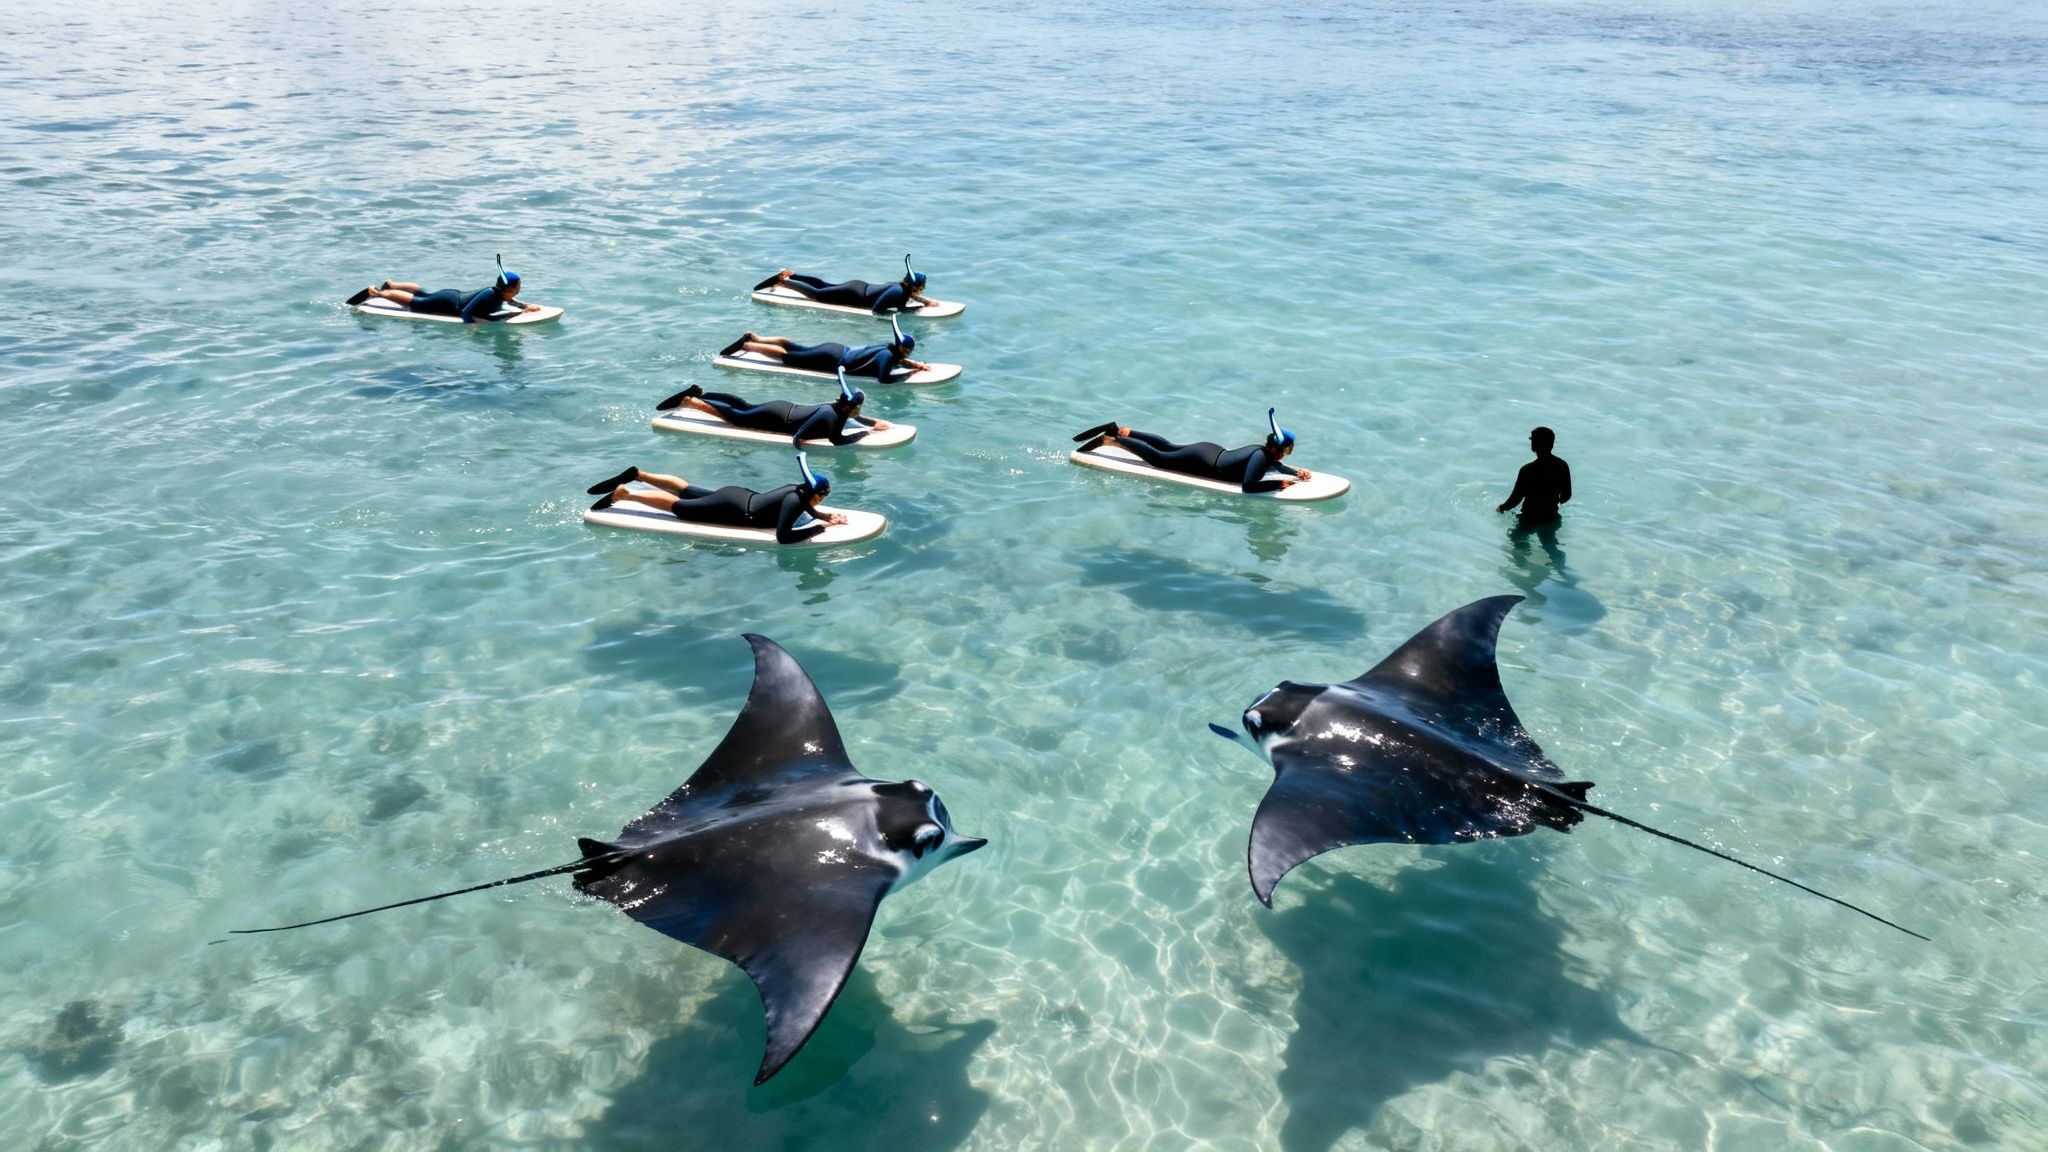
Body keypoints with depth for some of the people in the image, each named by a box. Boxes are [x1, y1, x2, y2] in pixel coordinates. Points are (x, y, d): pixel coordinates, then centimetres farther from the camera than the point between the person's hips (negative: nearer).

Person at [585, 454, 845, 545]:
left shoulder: (798, 490, -2)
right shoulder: (795, 500, -28)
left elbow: (804, 512, 19)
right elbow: (783, 537, -37)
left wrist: (826, 516, 0)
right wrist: (821, 526, -31)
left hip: (739, 495, 8)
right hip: (735, 510, -8)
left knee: (686, 490, 22)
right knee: (678, 506, 3)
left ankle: (637, 474, 29)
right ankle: (622, 493, 11)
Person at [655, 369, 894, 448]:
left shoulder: (839, 409, -3)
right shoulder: (830, 415, -28)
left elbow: (855, 419, 18)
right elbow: (838, 440, -41)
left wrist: (876, 422, 0)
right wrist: (865, 432, -29)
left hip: (784, 408, 7)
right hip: (780, 418, -7)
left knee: (744, 406, 22)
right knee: (735, 416, 6)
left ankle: (697, 392, 29)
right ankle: (688, 401, 13)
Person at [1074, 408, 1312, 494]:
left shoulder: (1265, 451, 0)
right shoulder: (1260, 457, -27)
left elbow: (1276, 466, 22)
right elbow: (1247, 486, -38)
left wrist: (1296, 472, 6)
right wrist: (1279, 484, -32)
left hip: (1211, 451, 8)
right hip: (1204, 463, -8)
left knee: (1167, 447, 23)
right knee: (1157, 457, 3)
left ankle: (1117, 430, 28)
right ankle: (1109, 439, 9)